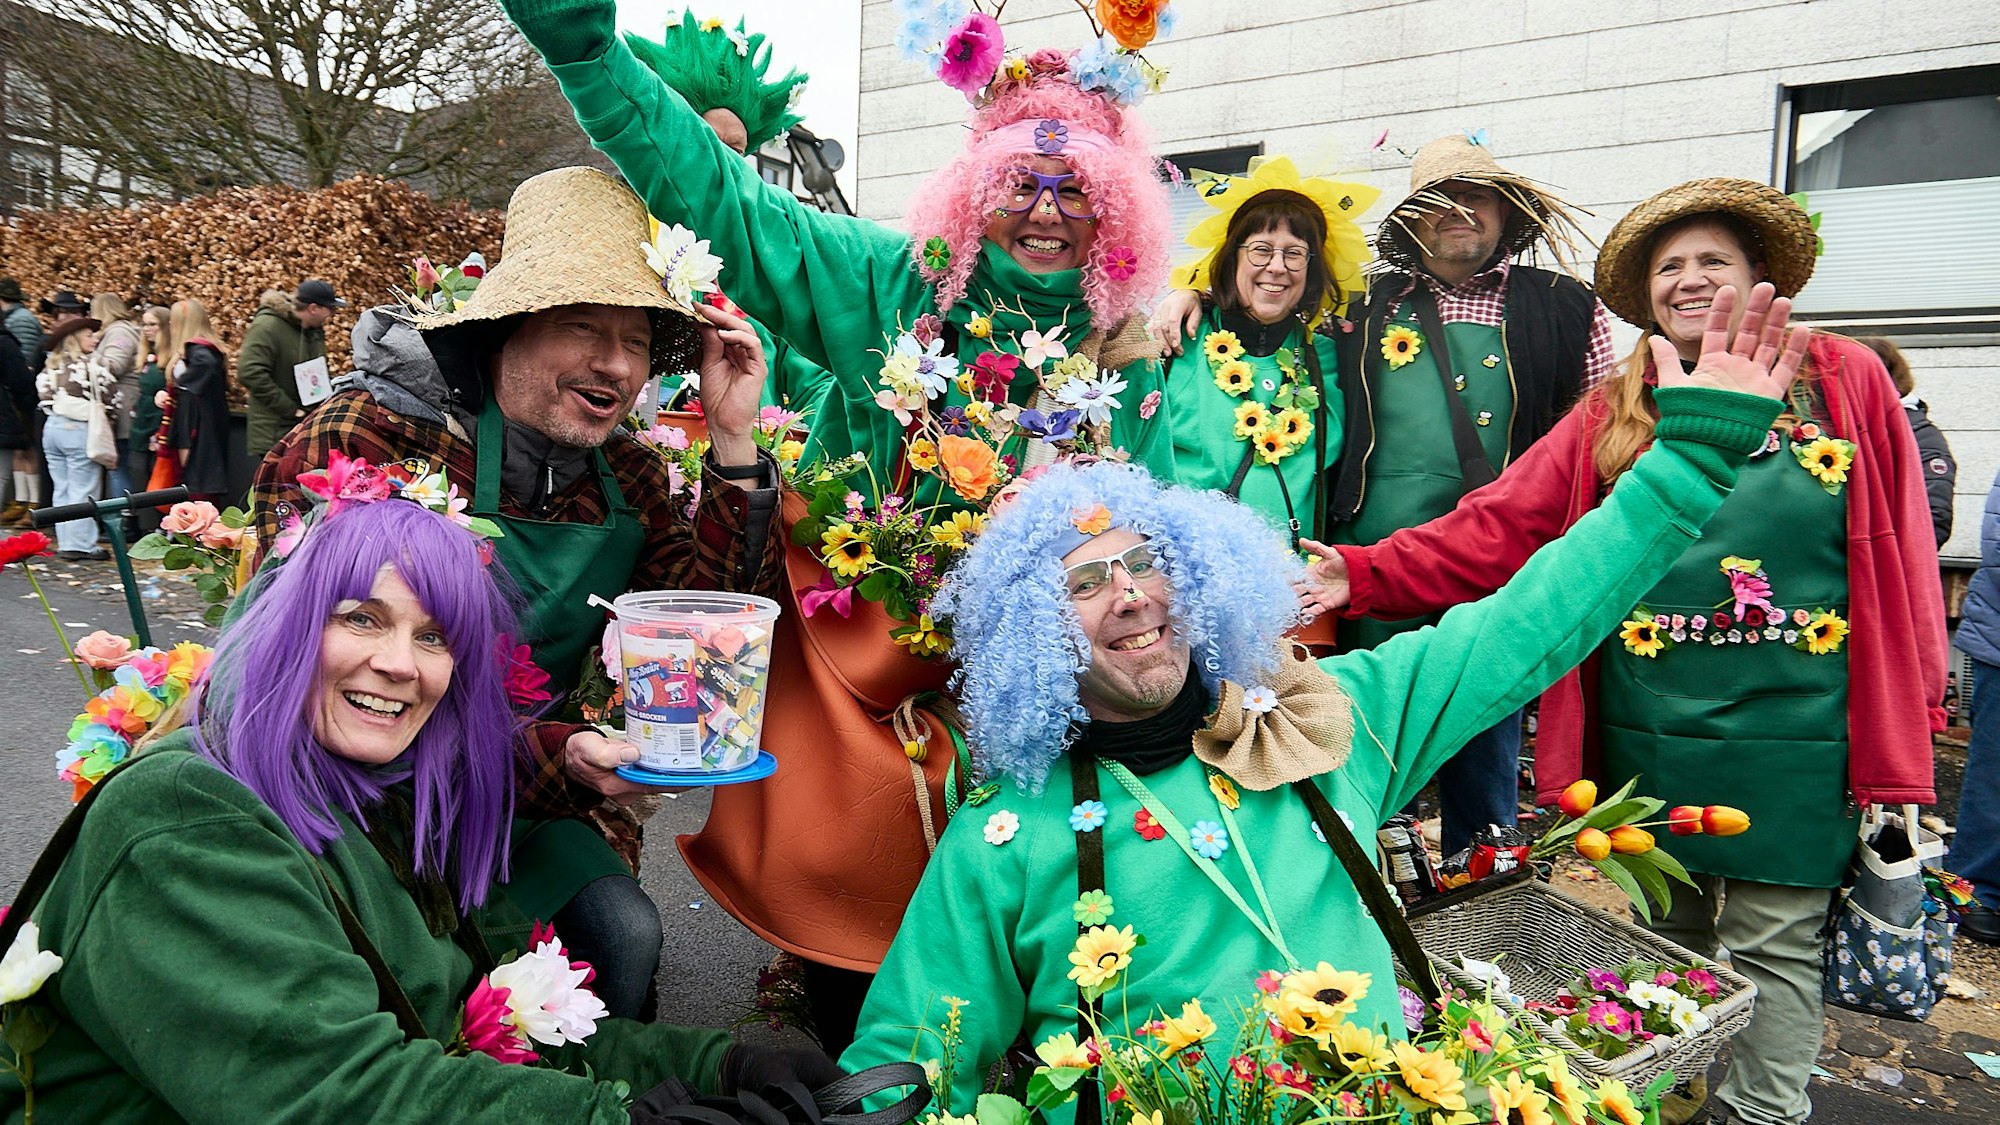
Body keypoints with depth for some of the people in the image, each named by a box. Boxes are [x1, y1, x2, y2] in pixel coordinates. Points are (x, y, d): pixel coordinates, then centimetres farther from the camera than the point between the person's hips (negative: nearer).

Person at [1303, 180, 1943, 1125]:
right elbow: (1493, 529, -2)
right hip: (1648, 735, 2)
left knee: (1772, 946, 7)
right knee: (1663, 940, 16)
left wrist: (1908, 718, 3)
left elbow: (1902, 554, 4)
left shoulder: (1847, 383, 3)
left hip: (1792, 739, -2)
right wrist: (1361, 574, -14)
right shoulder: (1612, 414, 7)